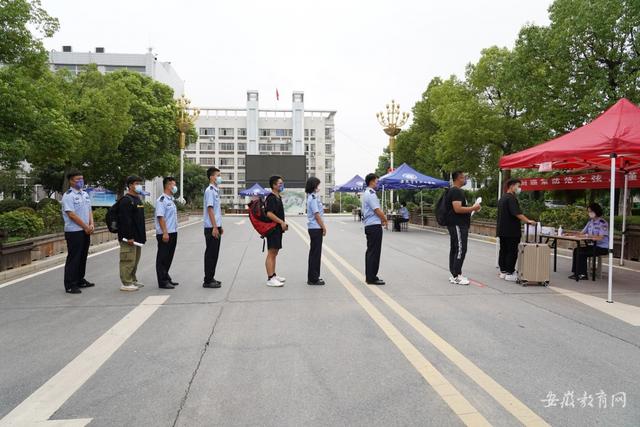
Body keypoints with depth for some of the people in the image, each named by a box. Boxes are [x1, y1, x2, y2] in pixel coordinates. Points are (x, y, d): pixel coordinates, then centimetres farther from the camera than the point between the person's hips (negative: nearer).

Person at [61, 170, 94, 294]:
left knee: (83, 257, 15)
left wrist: (91, 225, -1)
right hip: (74, 231, -8)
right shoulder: (68, 196, -11)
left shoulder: (85, 194, 13)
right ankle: (70, 285, 4)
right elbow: (71, 214, -17)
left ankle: (80, 280, 27)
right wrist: (86, 227, -13)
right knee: (73, 258, -3)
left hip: (86, 231, 8)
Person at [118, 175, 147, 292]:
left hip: (137, 237, 10)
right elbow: (125, 220, -21)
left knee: (135, 260, 17)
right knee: (128, 260, -5)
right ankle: (126, 283, 1)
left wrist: (142, 236, 20)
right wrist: (129, 237, -24)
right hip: (129, 237, -10)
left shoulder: (138, 199, 17)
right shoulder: (125, 200, -14)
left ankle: (132, 280, 27)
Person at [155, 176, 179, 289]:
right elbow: (160, 217, -18)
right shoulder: (161, 200, -12)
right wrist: (165, 233, -22)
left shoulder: (171, 200, 16)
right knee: (162, 258, -1)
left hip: (173, 233, 9)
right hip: (164, 234, -9)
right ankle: (162, 282, 4)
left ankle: (166, 278, 25)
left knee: (169, 257, 15)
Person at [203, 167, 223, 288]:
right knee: (210, 254, -3)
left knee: (214, 254, 13)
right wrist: (214, 227, -21)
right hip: (211, 228, -9)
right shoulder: (209, 190, -13)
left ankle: (211, 278, 22)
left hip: (216, 227, 9)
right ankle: (207, 281, 4)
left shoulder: (216, 190, 16)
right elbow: (210, 209, -18)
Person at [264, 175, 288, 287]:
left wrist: (283, 223, 17)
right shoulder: (271, 198, -14)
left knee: (275, 253, 15)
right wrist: (281, 222, -21)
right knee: (271, 254, -8)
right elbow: (269, 214, -24)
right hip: (272, 229, -10)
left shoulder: (278, 197, 17)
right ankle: (270, 279, -6)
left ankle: (273, 275, 24)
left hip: (277, 229, 10)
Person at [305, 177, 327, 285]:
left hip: (313, 228, 10)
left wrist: (322, 227, 16)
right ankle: (313, 279, 3)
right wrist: (323, 227, -13)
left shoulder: (311, 197, 14)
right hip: (316, 228, -10)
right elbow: (317, 214, -19)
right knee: (315, 253, -3)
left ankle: (312, 277, 22)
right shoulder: (313, 198, -15)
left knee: (314, 252, 14)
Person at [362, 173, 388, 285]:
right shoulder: (371, 194, -16)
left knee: (370, 251, 15)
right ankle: (372, 278, 0)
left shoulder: (366, 193, 17)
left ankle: (369, 276, 22)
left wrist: (381, 219, 13)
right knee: (374, 252, -5)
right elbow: (378, 211, -19)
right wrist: (385, 220, -3)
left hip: (369, 225, 11)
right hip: (374, 226, -11)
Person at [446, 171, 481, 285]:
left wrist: (471, 209, 19)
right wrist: (473, 208, -14)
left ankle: (454, 274, 18)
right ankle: (456, 276, -7)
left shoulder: (455, 191, 18)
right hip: (457, 225, -11)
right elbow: (457, 209, -24)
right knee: (461, 249, -10)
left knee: (454, 249, 12)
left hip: (457, 225, 11)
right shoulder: (456, 191, -15)